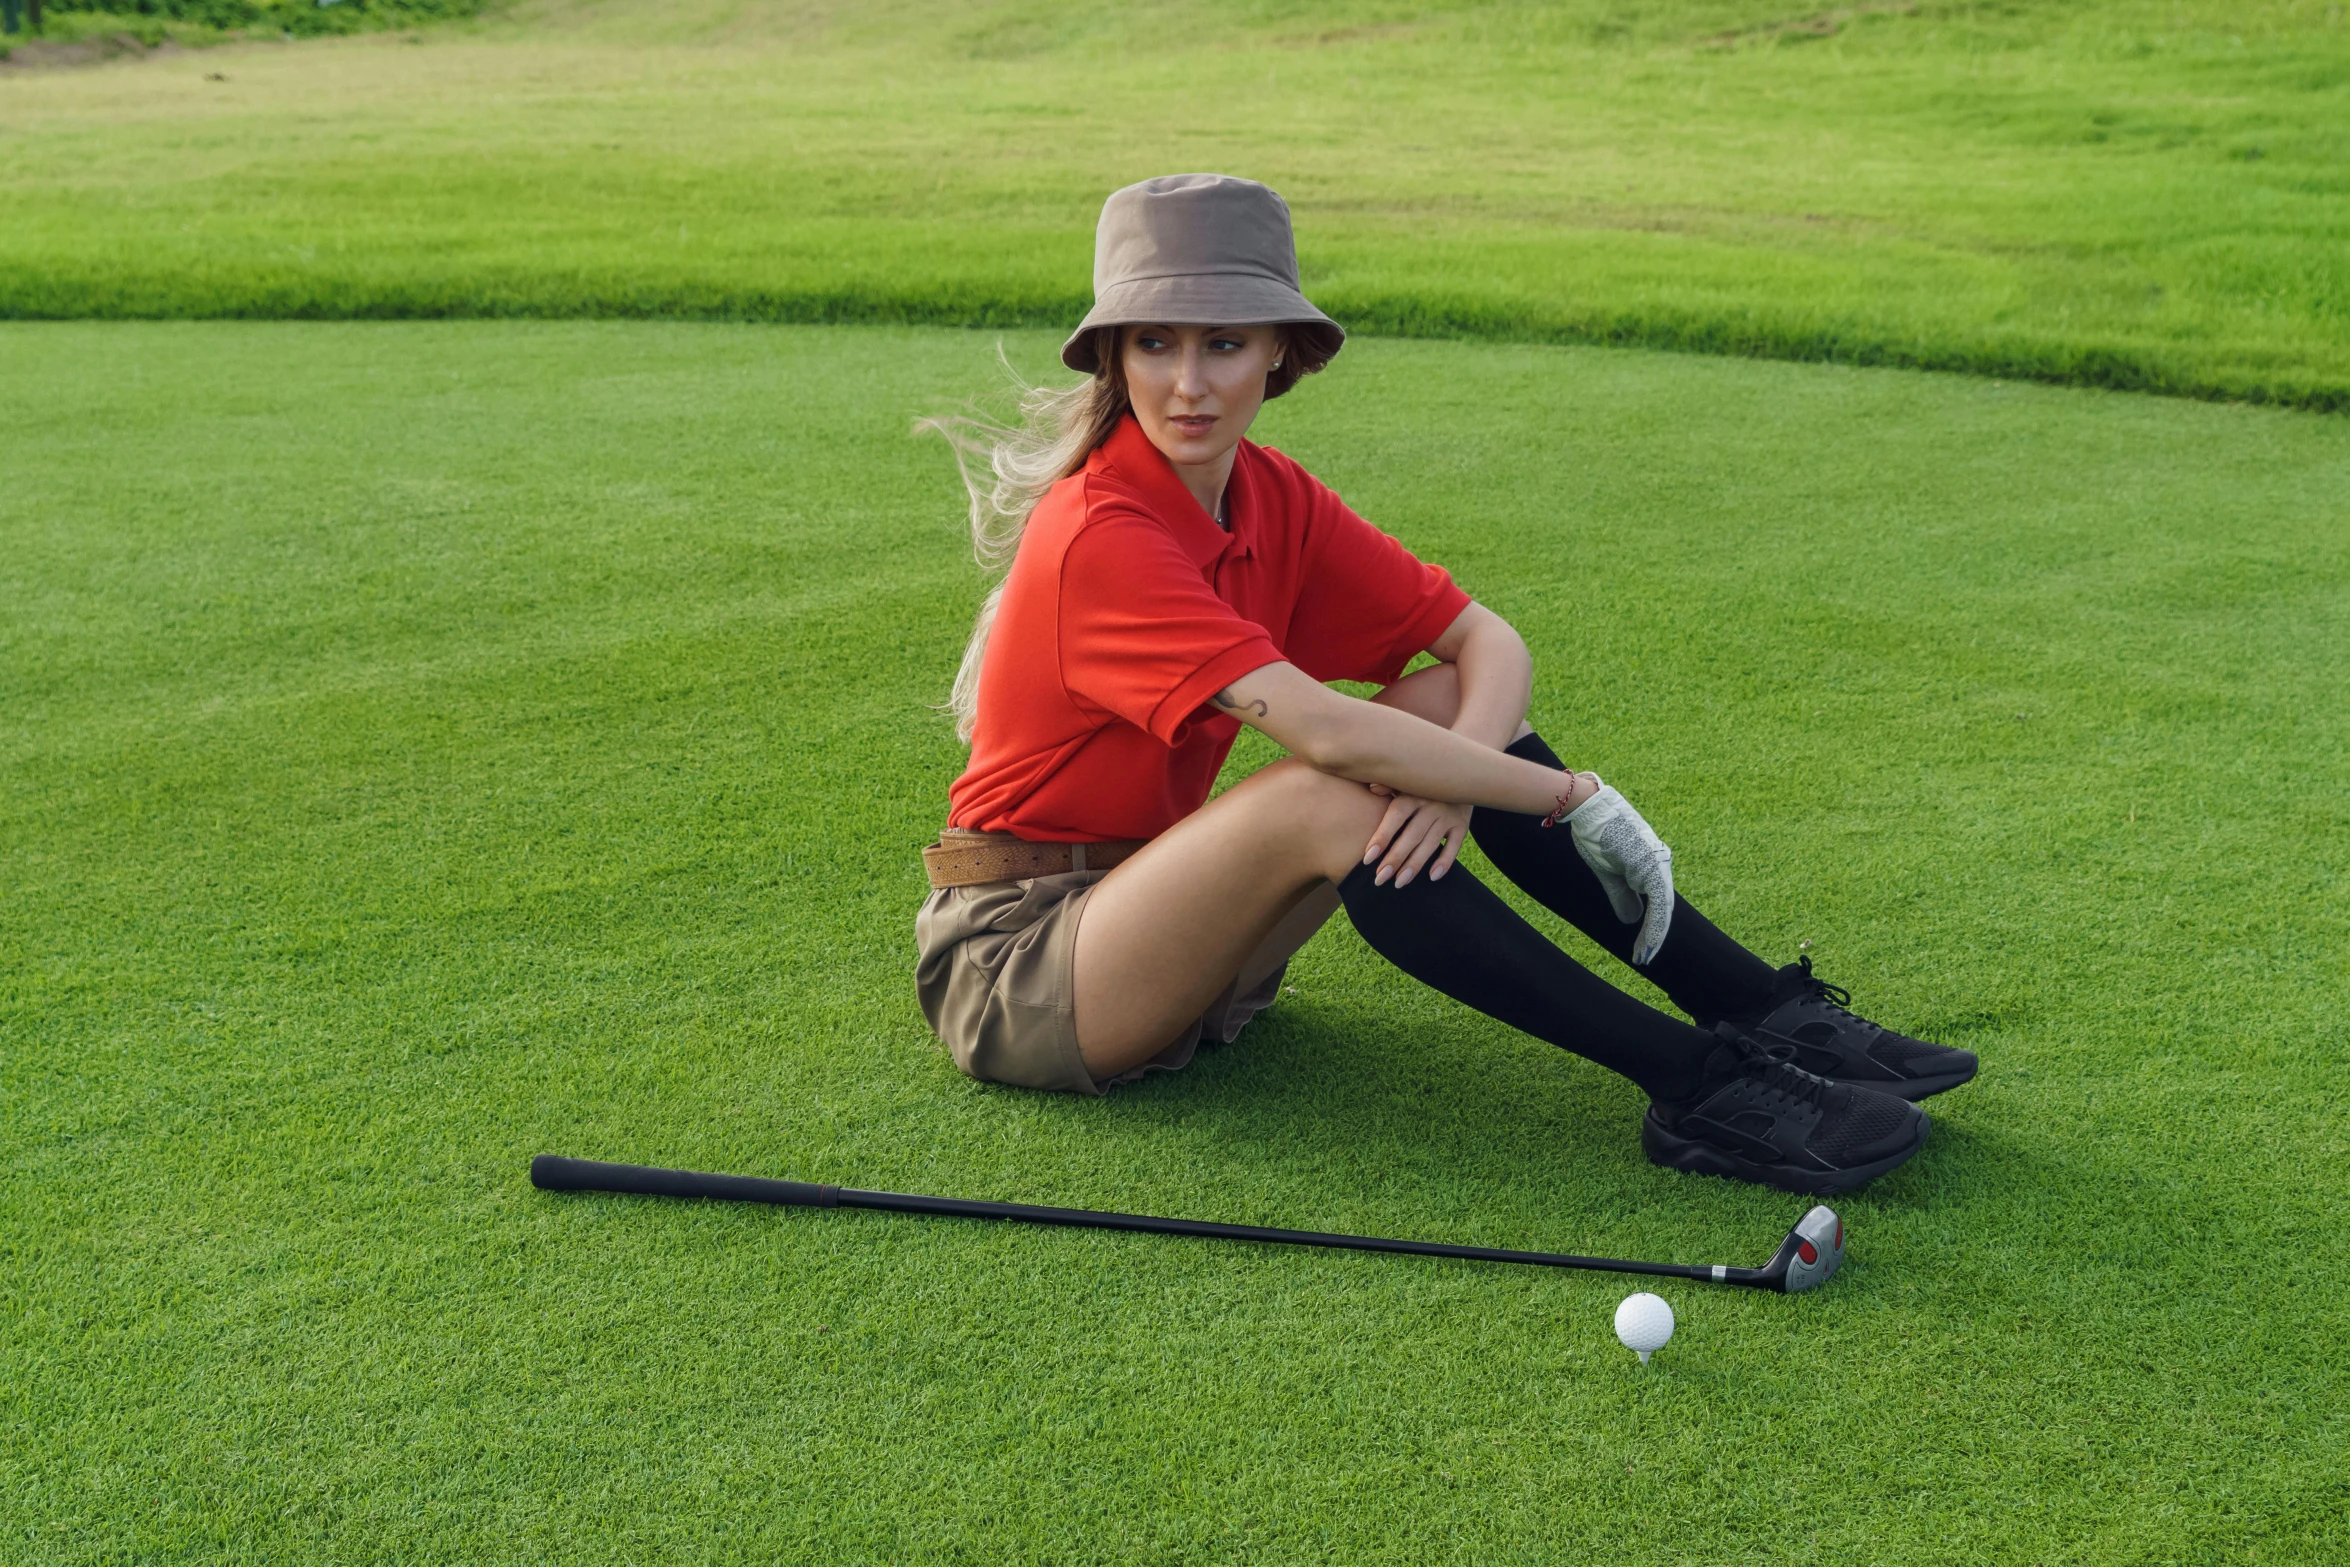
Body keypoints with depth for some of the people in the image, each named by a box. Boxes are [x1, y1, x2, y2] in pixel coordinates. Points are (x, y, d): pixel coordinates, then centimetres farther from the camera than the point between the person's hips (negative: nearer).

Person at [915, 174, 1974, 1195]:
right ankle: (1694, 1087, -28)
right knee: (1331, 798, -32)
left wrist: (1462, 772, -23)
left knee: (1456, 706, -8)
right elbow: (1327, 733, -33)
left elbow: (1490, 642, -1)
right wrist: (1573, 795, -25)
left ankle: (1762, 1009, -10)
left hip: (1173, 954, 7)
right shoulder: (1099, 536, -23)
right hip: (1014, 974, -7)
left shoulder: (1270, 498, 1)